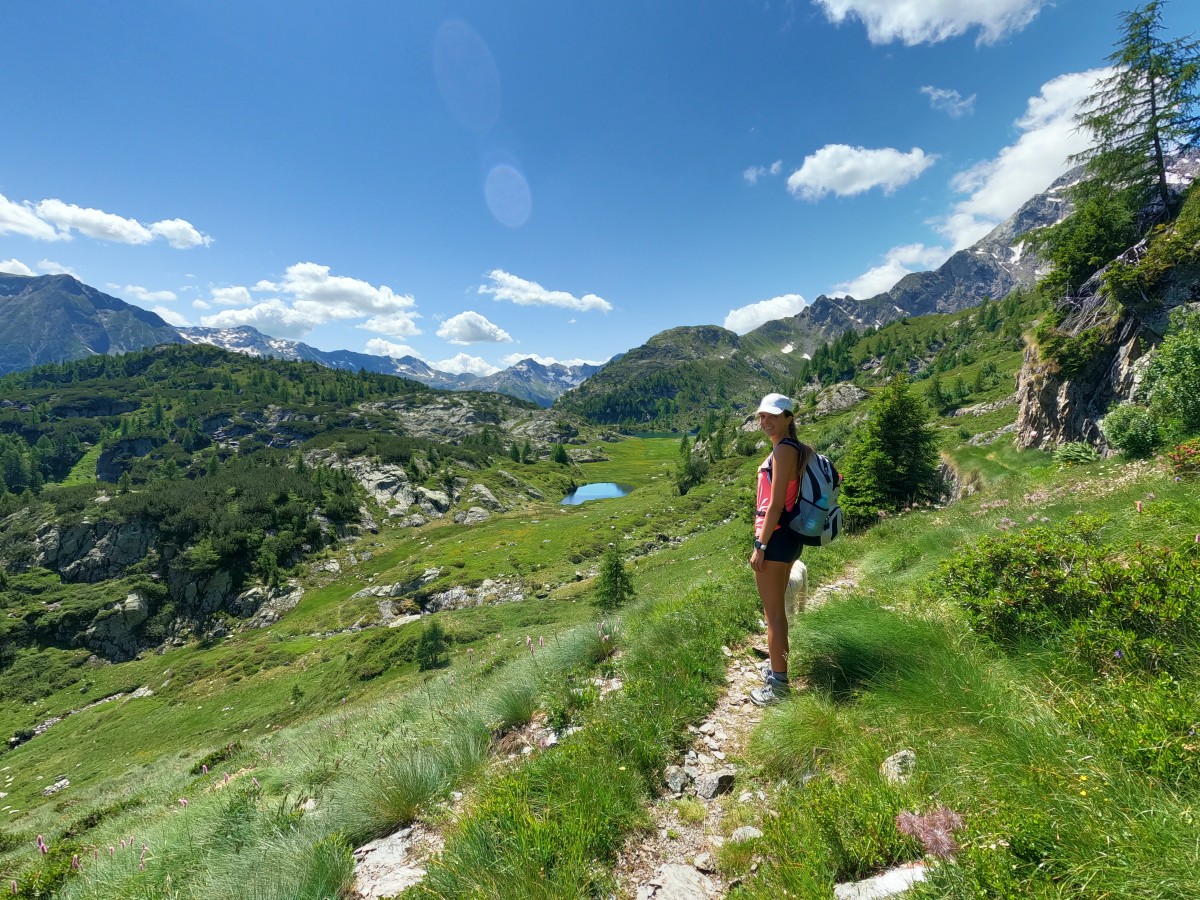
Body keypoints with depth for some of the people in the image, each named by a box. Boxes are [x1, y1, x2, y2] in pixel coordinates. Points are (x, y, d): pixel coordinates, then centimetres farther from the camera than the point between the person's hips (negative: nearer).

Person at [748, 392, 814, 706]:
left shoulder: (783, 450, -17)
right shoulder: (794, 448, 13)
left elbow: (776, 504, -21)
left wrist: (760, 545, -18)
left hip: (776, 538, -10)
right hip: (785, 536, 10)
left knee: (773, 612, 1)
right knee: (776, 609, 22)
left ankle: (778, 685, 13)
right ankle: (777, 667, 37)